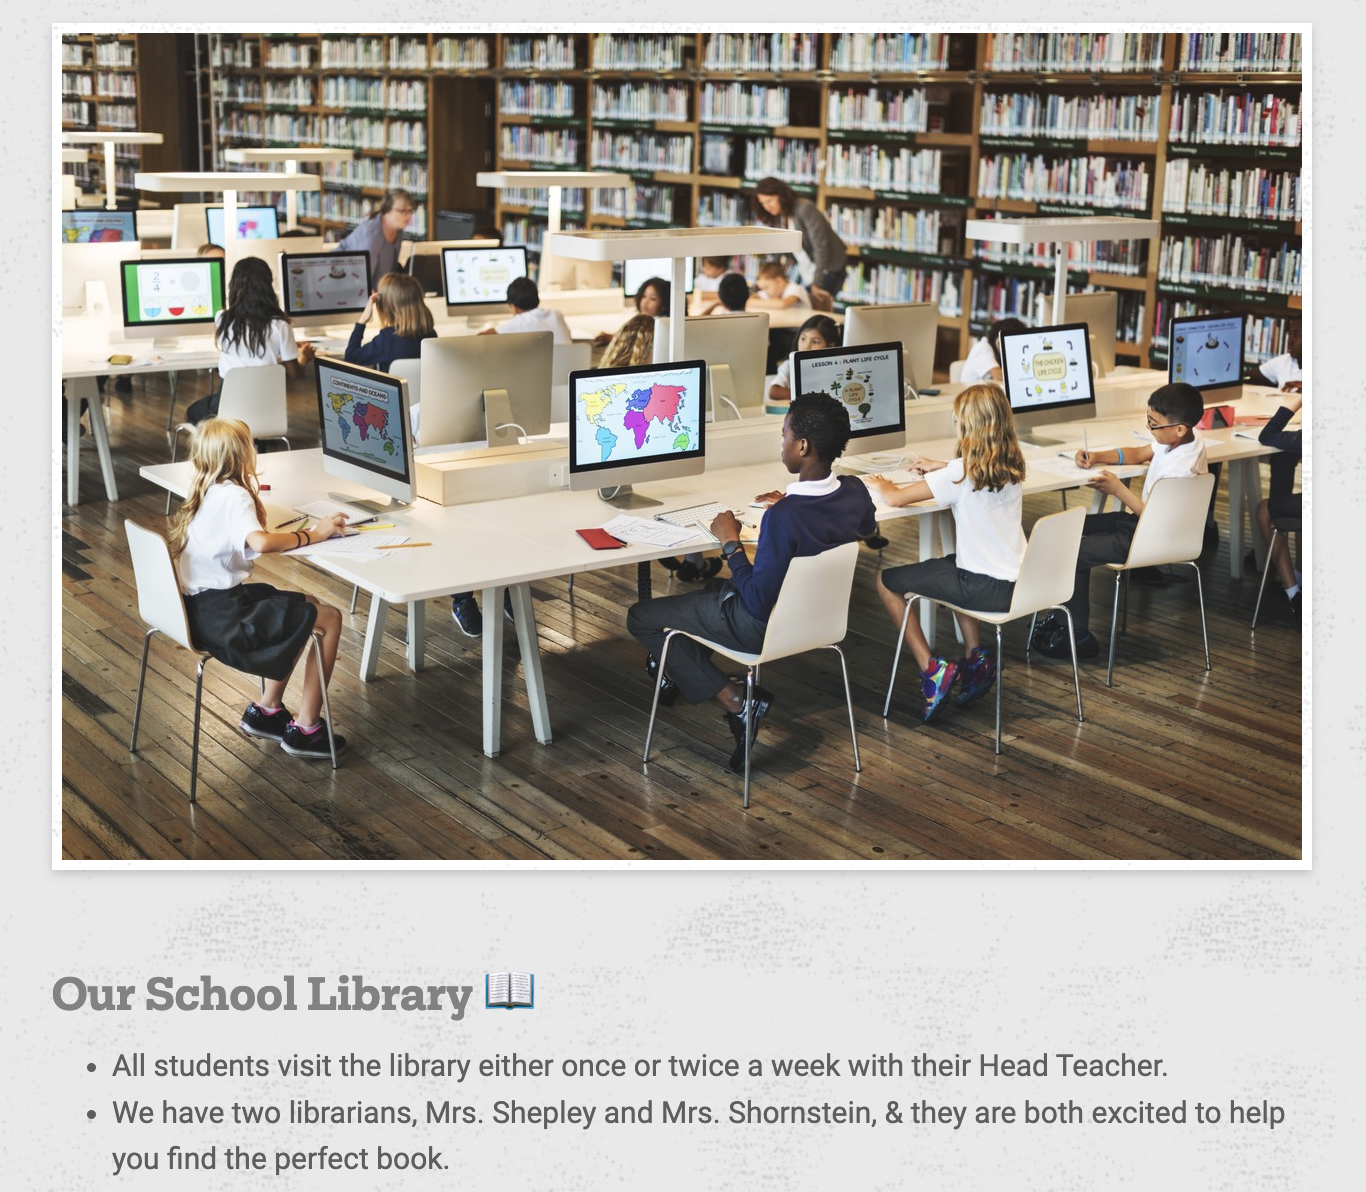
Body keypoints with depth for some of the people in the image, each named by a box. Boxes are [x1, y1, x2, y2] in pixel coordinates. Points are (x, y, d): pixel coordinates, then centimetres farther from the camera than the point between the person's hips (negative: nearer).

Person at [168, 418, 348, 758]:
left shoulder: (207, 492, 11)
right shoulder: (234, 496, -17)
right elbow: (260, 542, -35)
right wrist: (312, 534, -24)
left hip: (201, 606, 10)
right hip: (221, 613, -10)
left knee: (306, 607, 25)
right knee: (329, 619, -8)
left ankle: (266, 709, 26)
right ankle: (304, 728, -2)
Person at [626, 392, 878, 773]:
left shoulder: (783, 516, -35)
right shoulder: (857, 493, -13)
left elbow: (758, 603, -27)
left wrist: (730, 543, -16)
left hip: (765, 626, -8)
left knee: (640, 617, 6)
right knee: (711, 587, 33)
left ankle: (735, 701, 0)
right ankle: (675, 670, 42)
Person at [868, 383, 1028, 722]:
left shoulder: (962, 472, -18)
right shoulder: (1011, 466, 4)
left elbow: (895, 498, -13)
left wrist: (882, 485, 8)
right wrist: (941, 468, 31)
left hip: (988, 589, -8)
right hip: (1016, 581, 8)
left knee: (887, 582, 4)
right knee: (950, 564, 38)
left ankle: (932, 669, 1)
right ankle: (975, 657, 27)